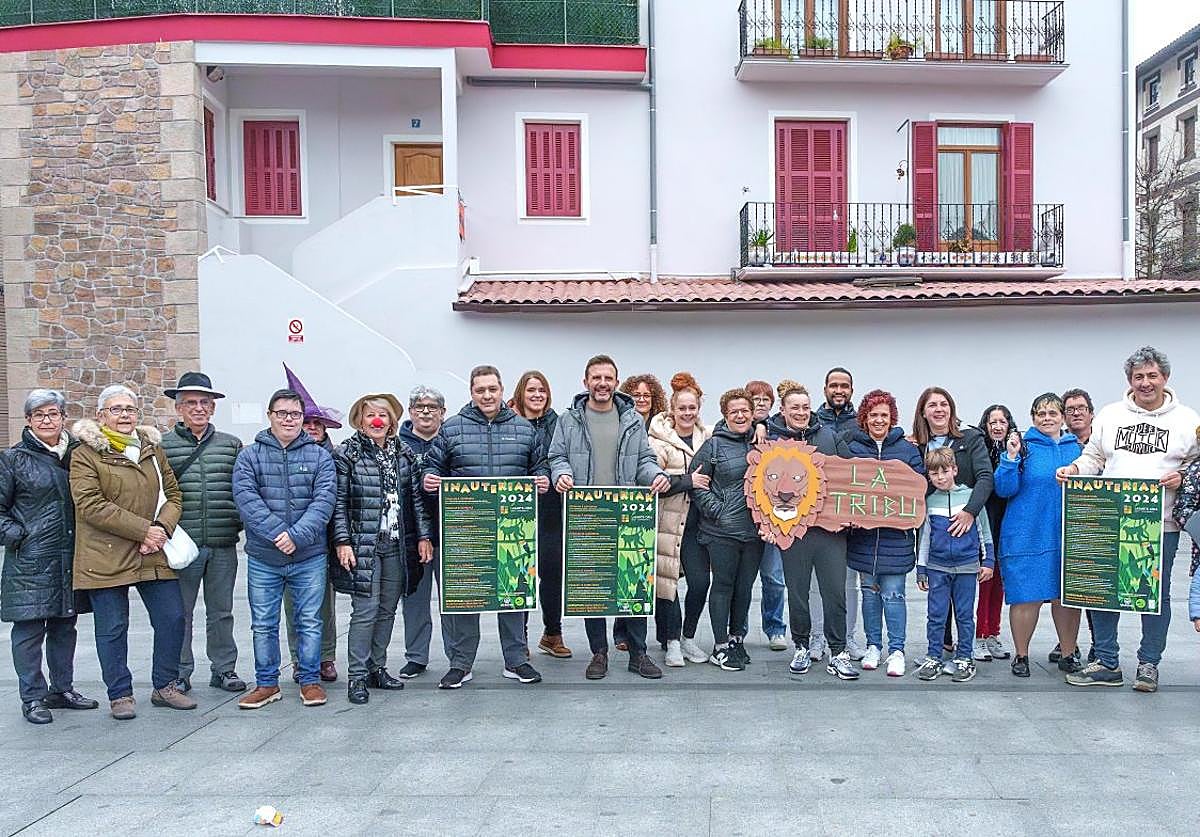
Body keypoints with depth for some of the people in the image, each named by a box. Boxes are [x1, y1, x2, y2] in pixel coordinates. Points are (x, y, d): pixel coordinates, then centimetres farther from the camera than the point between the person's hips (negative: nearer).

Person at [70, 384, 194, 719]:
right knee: (112, 629, 5)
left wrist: (163, 527, -7)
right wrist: (142, 529, -17)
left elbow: (173, 494, 13)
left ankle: (165, 686, 23)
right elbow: (90, 505, -14)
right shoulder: (86, 454, -4)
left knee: (172, 619, 6)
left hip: (154, 555, 5)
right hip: (105, 559, -4)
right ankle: (120, 694, 21)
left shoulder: (152, 449, 13)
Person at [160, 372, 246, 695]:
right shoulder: (162, 446, 0)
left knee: (221, 611, 13)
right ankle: (180, 673, 22)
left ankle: (224, 669, 25)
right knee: (180, 612, 8)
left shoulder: (232, 445, 9)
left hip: (224, 546, 2)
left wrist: (239, 523, 3)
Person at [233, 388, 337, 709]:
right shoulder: (249, 456, 2)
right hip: (263, 559, 1)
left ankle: (310, 680, 22)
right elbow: (247, 500, -10)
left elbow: (324, 501, -8)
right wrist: (278, 533, -21)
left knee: (310, 622, 8)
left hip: (309, 558, 0)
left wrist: (297, 535, -20)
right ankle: (266, 683, 25)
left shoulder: (320, 456, 3)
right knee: (263, 625, 10)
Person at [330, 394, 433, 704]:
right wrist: (342, 541, -11)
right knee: (365, 611, -5)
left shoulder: (404, 453, 11)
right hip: (363, 545, -5)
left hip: (397, 545, 5)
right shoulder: (346, 454, -2)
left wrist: (424, 536, 6)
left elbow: (416, 498, 11)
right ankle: (357, 676, 6)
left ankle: (377, 669, 23)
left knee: (387, 610, 10)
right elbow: (339, 502, -4)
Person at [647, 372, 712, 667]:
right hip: (666, 520, -4)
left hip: (695, 521, 4)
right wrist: (688, 481, -17)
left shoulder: (708, 437, 10)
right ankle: (672, 642, 16)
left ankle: (688, 636, 22)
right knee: (666, 580, 2)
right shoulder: (658, 439, -4)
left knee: (701, 581, 1)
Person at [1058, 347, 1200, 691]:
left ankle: (1148, 664, 22)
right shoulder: (1110, 415, 8)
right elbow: (1093, 457, 13)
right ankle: (1107, 663, 15)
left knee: (1156, 594, 8)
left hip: (1161, 524, -1)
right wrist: (1074, 468, -6)